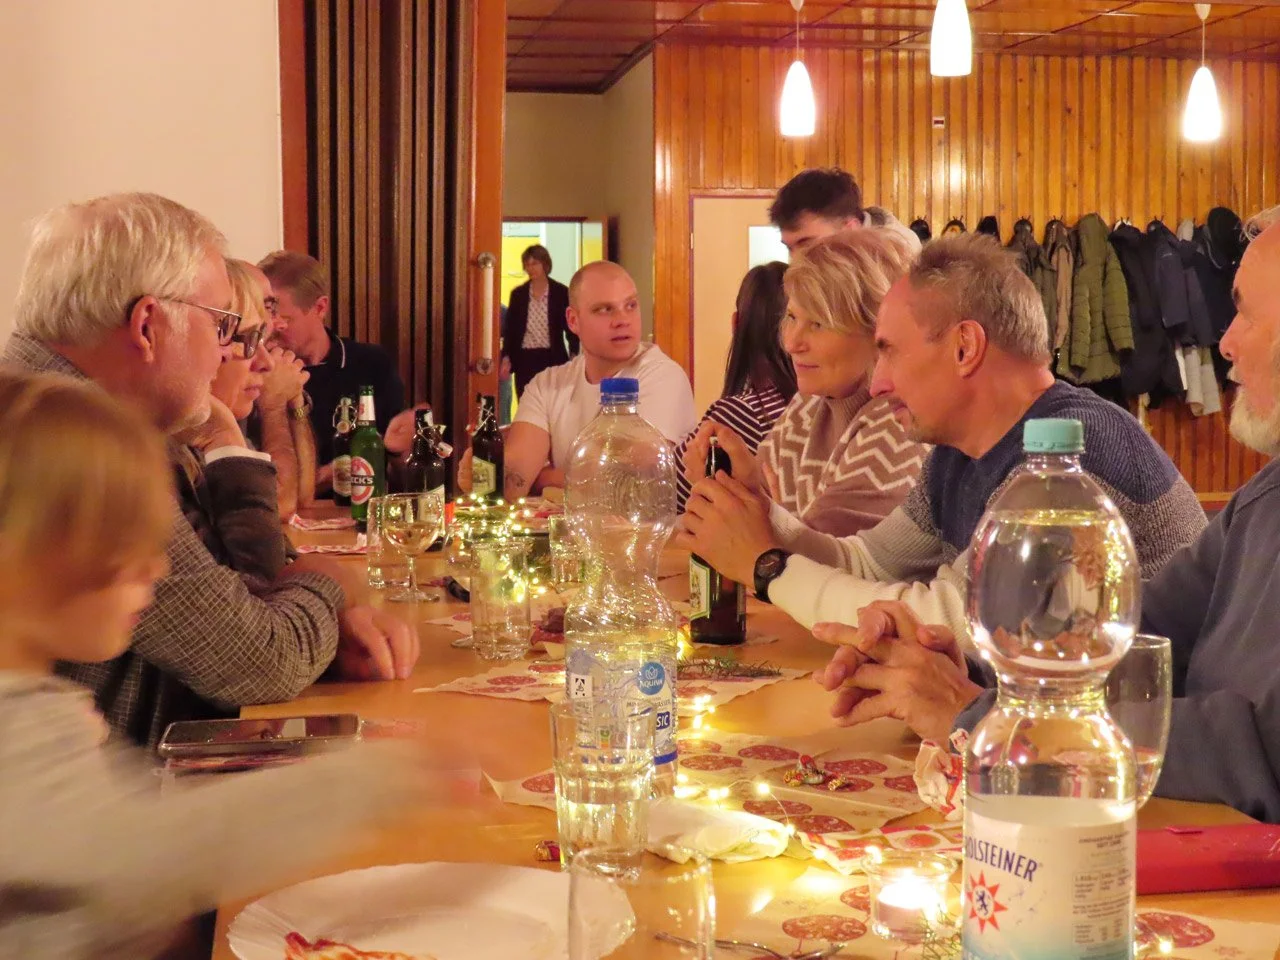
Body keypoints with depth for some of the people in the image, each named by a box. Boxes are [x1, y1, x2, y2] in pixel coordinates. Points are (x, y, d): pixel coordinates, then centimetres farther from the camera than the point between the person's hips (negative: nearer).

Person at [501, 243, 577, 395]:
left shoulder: (561, 292, 1)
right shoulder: (518, 294, 7)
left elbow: (570, 327, 1)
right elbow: (510, 329, 8)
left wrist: (573, 357, -12)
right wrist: (506, 357, -3)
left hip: (552, 359, -2)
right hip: (524, 360, 2)